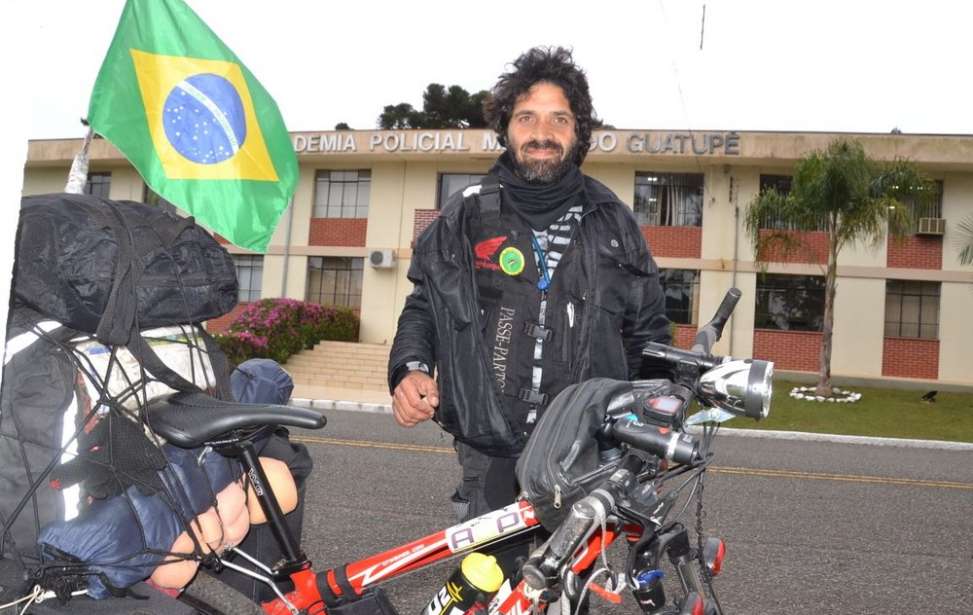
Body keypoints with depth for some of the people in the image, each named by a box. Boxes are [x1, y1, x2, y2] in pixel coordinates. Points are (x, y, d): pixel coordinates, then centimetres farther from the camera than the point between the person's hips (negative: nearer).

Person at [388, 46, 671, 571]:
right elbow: (423, 305, 10)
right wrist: (411, 369, -7)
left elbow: (649, 328, 12)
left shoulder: (611, 221, 4)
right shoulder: (467, 214, 3)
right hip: (490, 451, 0)